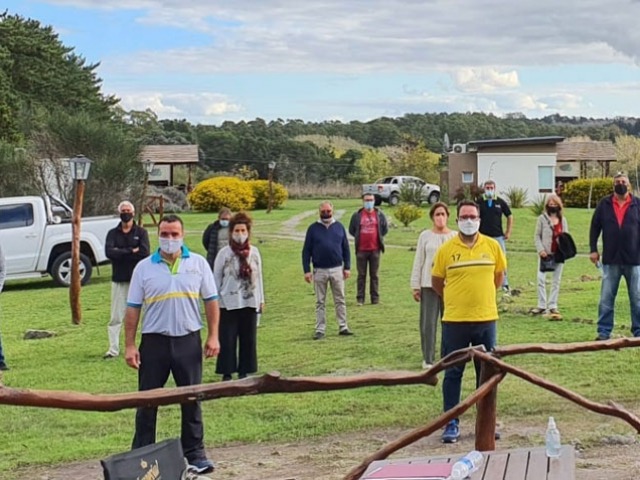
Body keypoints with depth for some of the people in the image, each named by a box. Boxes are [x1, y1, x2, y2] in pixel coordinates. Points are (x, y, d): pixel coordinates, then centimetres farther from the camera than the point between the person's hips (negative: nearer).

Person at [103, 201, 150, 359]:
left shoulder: (141, 232, 3)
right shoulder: (113, 233, 8)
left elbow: (144, 252, -14)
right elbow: (109, 252, -11)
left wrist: (120, 253, -11)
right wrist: (131, 251, -15)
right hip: (118, 280, 1)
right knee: (116, 317, 0)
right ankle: (113, 349, 2)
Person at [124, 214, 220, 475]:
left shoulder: (198, 263, 2)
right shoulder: (144, 268, 1)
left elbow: (211, 301, 5)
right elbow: (132, 309, 1)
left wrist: (213, 336, -2)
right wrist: (129, 345, -4)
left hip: (188, 340, 0)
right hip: (154, 341, 0)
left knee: (192, 400, 8)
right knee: (147, 401, 7)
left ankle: (195, 453, 19)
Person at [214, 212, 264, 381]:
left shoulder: (254, 252, 3)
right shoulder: (224, 253, -6)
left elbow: (258, 277, 9)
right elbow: (216, 279, -2)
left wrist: (261, 299, 10)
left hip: (250, 303, 3)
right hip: (229, 303, -3)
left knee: (248, 339, 8)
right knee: (227, 340, -2)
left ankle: (244, 371, 19)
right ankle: (227, 373, 7)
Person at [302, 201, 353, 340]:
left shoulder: (339, 227, 5)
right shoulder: (313, 228, 0)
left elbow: (346, 249, 8)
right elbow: (306, 251, 0)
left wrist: (347, 267, 2)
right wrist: (307, 270, -6)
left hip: (337, 270, 1)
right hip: (319, 271, -1)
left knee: (340, 300, 6)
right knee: (320, 302, 6)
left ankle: (343, 327, 13)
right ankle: (320, 330, 10)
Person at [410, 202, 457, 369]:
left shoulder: (455, 236, 5)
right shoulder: (425, 236, 3)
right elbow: (418, 261, 4)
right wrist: (415, 285, 1)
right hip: (429, 285, -1)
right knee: (428, 323, 0)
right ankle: (428, 359, 7)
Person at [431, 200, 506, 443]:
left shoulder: (492, 246, 1)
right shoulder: (446, 250, -4)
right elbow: (436, 281, 7)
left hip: (486, 319, 2)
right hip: (454, 321, -2)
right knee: (453, 372, 3)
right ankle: (452, 423, 12)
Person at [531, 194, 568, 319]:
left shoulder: (563, 220, 9)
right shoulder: (542, 218, 0)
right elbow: (537, 236, -2)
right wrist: (540, 250, -14)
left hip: (559, 255, 3)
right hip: (545, 254, -3)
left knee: (556, 281, 6)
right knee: (541, 279, -2)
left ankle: (553, 306, 12)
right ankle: (542, 305, 6)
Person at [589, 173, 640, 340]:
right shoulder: (604, 204, 4)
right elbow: (595, 227, 7)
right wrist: (593, 249, 0)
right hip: (610, 260, 1)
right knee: (606, 299, 3)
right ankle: (604, 331, 9)